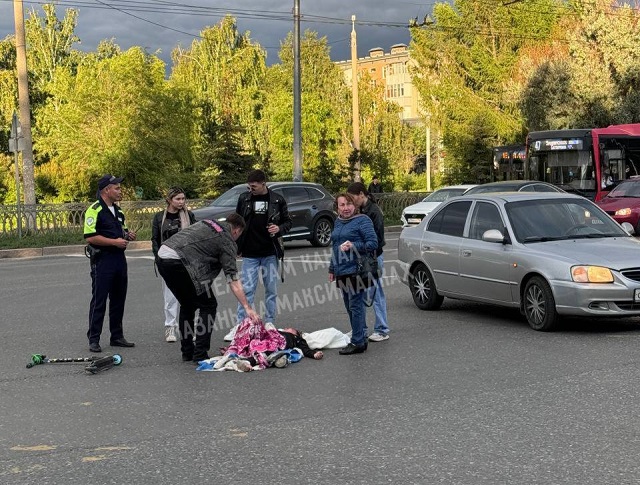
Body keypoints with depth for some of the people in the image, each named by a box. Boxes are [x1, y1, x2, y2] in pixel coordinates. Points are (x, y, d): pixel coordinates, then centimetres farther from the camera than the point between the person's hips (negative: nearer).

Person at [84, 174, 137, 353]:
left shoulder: (117, 210, 17)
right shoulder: (94, 210, -12)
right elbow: (90, 237, -19)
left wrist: (127, 235, 7)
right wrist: (115, 242, -19)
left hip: (119, 258, 8)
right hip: (102, 259, -8)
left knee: (118, 299, 12)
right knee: (99, 301, -3)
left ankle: (117, 336, 21)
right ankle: (94, 340, 2)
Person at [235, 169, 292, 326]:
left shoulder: (277, 200, 0)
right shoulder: (244, 198, 2)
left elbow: (287, 222, 9)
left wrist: (279, 229, -13)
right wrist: (236, 246, 6)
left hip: (270, 254, 0)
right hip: (249, 254, 0)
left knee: (271, 290, 7)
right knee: (247, 289, -3)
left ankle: (269, 323, 17)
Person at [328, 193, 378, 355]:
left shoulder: (362, 220, -7)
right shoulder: (338, 222, 17)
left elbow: (373, 243, -12)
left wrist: (353, 246, -20)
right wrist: (332, 268, 25)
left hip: (356, 272, -8)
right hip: (342, 273, 8)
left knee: (356, 306, -7)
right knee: (349, 307, 12)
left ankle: (358, 343, -4)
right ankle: (361, 337, 22)